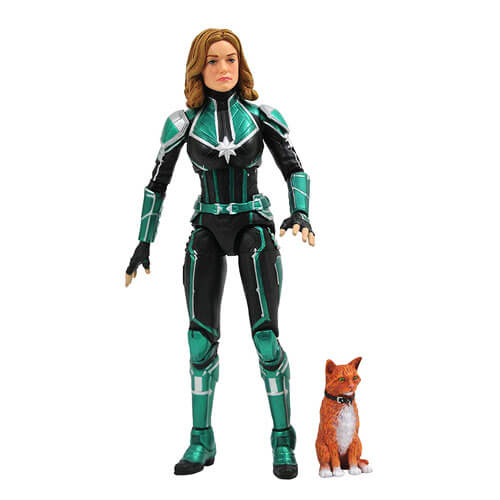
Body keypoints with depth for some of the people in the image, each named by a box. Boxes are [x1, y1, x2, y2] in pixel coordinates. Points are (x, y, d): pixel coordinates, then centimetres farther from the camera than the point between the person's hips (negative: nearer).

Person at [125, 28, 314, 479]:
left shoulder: (263, 115, -2)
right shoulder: (182, 122, 0)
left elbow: (295, 170, -1)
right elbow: (157, 184, 7)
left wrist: (300, 214, -21)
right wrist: (144, 243, 3)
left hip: (255, 230, -1)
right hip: (207, 231, 1)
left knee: (266, 336, -11)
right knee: (202, 338, -4)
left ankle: (282, 440, 3)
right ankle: (202, 441, 10)